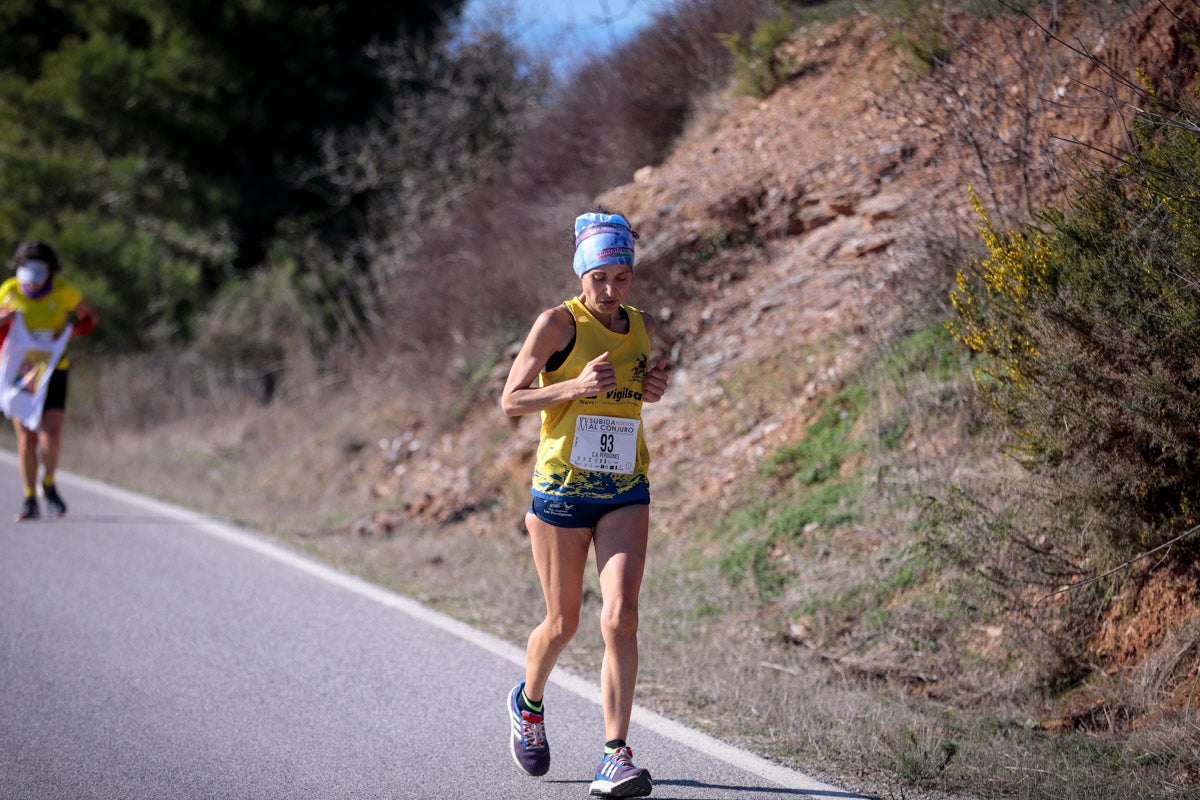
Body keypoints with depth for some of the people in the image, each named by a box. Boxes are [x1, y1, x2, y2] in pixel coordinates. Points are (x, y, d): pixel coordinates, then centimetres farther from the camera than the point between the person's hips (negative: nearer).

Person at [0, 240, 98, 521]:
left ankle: (48, 485, 15)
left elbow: (89, 318, 6)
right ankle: (30, 500, 10)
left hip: (53, 370, -1)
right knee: (26, 438, -3)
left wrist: (70, 331, -14)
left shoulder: (64, 292, -9)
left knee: (51, 436, -13)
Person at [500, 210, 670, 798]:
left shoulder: (641, 326, 7)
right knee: (562, 624, 9)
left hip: (626, 493, 3)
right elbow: (510, 400, -8)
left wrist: (653, 389, 2)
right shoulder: (558, 323, -8)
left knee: (620, 616, -14)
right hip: (561, 490, -3)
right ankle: (528, 702, 42)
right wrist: (576, 386, -22)